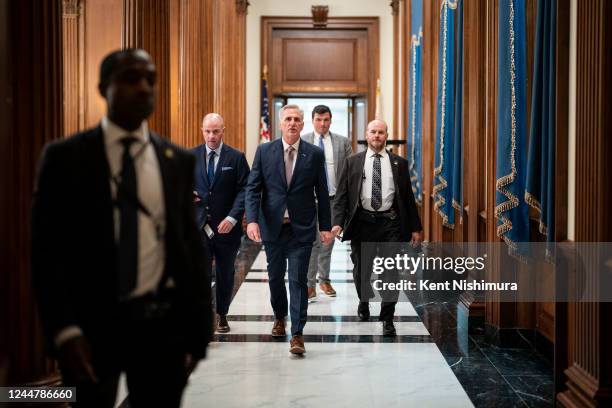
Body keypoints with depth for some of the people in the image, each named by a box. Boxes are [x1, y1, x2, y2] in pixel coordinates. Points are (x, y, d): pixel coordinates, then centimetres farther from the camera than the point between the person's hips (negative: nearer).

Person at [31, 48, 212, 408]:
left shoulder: (179, 161, 6)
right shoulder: (65, 158, -2)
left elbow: (191, 246, 6)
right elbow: (48, 249, -4)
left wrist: (197, 328, 4)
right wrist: (65, 330, -12)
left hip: (162, 321, 2)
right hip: (91, 323, -2)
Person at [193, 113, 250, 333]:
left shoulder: (236, 157, -2)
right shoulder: (191, 156, 4)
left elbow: (244, 190, -7)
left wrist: (232, 217, -18)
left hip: (226, 225, 0)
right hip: (199, 224, 0)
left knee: (225, 273, 13)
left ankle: (222, 315, 30)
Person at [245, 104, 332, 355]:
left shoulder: (315, 154, 0)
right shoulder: (264, 151, 2)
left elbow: (322, 193, 4)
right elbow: (253, 188, -1)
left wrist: (326, 226, 2)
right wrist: (252, 220, -14)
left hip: (301, 229, -2)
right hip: (272, 226, 2)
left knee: (298, 280, -5)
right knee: (275, 277, 16)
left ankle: (297, 334, 0)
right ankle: (279, 318, 40)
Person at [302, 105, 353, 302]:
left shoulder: (342, 142, 4)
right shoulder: (301, 142, 0)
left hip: (333, 199, 2)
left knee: (328, 241, 11)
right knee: (311, 242, -5)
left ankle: (325, 280, 24)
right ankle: (310, 285, -1)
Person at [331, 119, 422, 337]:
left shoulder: (399, 163, 7)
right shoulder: (353, 162, 6)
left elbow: (408, 197, 8)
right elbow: (341, 195, 1)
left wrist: (415, 228, 5)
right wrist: (338, 222, -11)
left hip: (390, 223, 0)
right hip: (362, 222, 0)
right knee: (361, 270, 12)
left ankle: (387, 319, 8)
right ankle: (363, 303, 40)